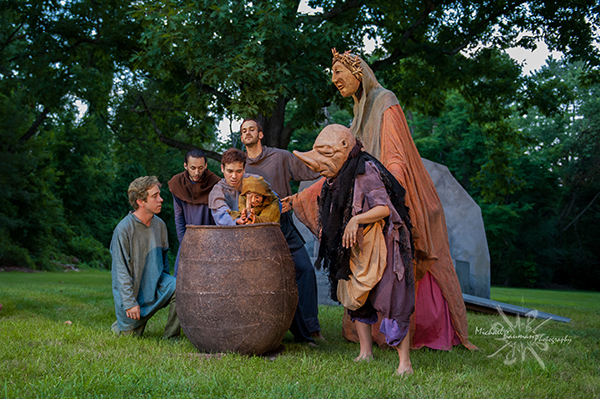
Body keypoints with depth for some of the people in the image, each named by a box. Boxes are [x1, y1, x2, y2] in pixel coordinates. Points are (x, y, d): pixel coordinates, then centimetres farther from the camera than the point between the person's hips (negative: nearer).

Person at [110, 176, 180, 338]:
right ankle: (121, 325, 38)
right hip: (133, 290, -4)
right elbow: (121, 269, -16)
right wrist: (129, 302, -17)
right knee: (131, 335, 2)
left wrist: (167, 284, 13)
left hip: (156, 285, 4)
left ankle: (171, 337, -10)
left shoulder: (159, 224, 0)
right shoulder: (124, 229, -18)